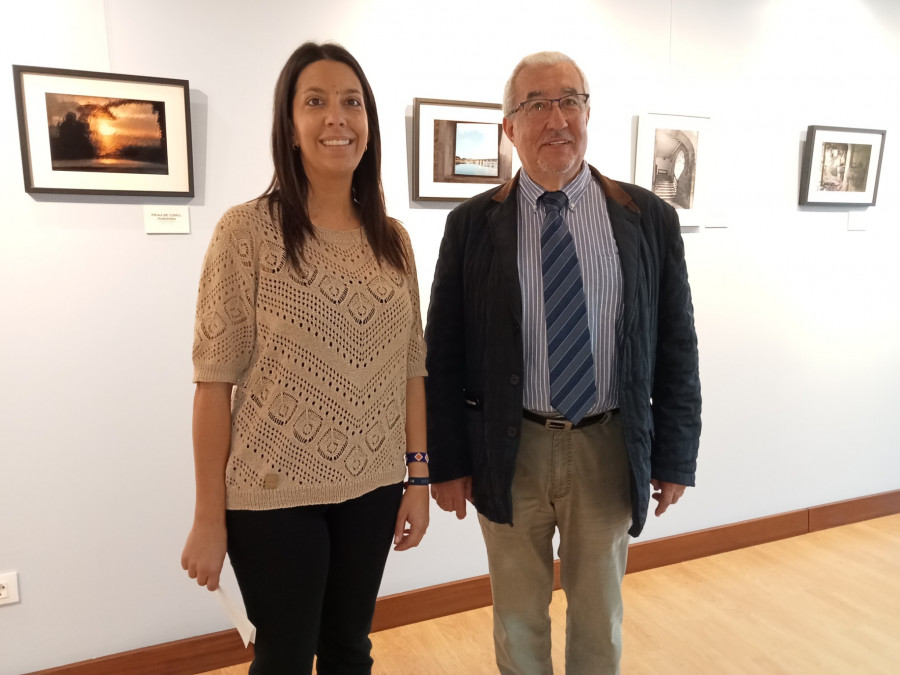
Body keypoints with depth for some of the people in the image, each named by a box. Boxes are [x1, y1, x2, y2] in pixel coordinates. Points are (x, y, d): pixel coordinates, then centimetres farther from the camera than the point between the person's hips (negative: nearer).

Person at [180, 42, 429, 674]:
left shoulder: (393, 239, 4)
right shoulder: (247, 231, -10)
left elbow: (411, 367, 7)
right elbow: (216, 380, -10)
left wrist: (419, 475, 6)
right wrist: (209, 517, -8)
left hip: (374, 488, 4)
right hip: (275, 492, -4)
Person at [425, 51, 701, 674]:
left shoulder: (649, 219, -2)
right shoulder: (471, 225, -4)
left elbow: (677, 347, 1)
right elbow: (443, 354, -3)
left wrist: (675, 458, 1)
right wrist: (447, 462, -3)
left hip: (610, 452, 1)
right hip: (508, 453, 0)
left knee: (600, 616, 21)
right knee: (519, 617, 19)